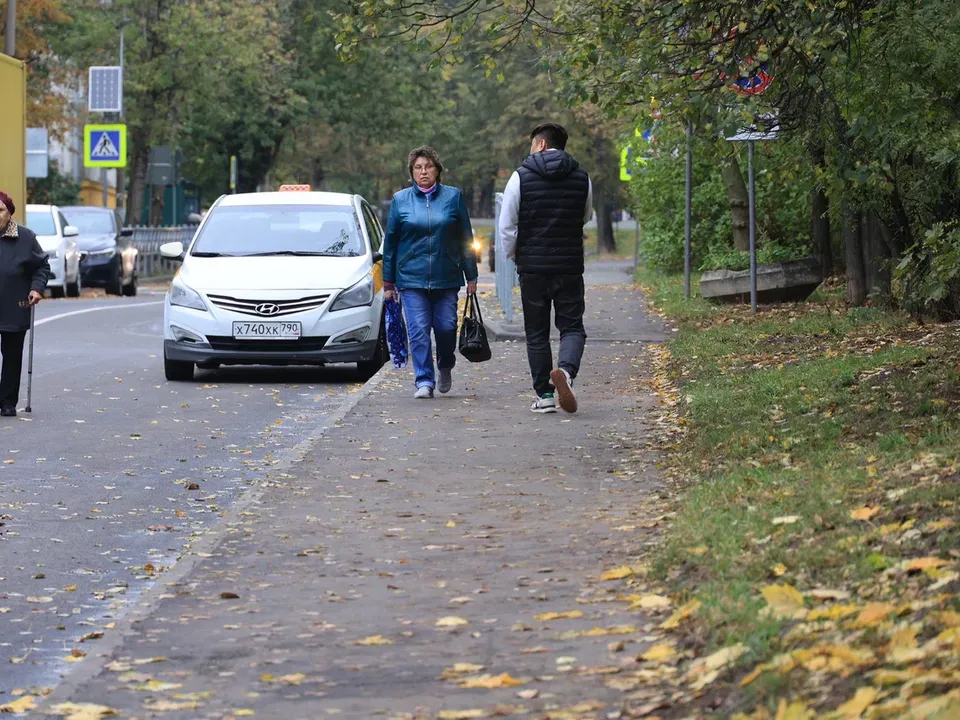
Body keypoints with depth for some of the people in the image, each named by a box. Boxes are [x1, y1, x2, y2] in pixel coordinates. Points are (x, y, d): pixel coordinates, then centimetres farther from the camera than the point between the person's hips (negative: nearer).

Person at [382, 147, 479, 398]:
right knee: (418, 331, -6)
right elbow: (390, 242, 10)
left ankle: (445, 367, 29)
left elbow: (465, 238, 8)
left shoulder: (453, 197, 5)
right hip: (411, 278, 0)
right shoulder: (400, 200, 6)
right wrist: (388, 282, 8)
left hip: (446, 278, 0)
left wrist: (471, 275, 4)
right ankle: (424, 381, -1)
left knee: (446, 327, 2)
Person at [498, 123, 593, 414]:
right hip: (570, 267, 1)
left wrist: (513, 255, 12)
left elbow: (507, 226, -4)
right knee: (572, 327, 5)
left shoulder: (521, 177, -5)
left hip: (533, 267, -1)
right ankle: (566, 370, -24)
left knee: (536, 333, 8)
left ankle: (544, 395, 8)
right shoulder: (582, 178, 3)